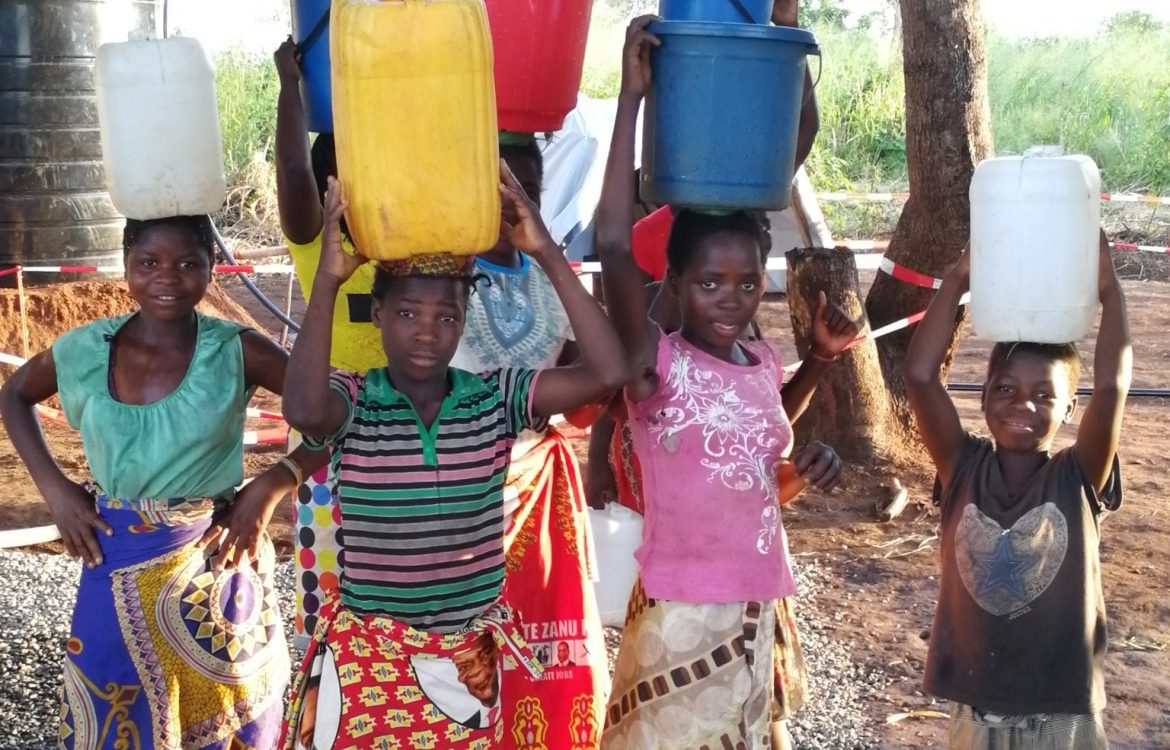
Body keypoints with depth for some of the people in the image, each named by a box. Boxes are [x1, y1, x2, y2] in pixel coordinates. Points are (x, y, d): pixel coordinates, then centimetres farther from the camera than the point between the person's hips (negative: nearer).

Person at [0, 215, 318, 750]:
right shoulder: (86, 350, -5)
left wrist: (272, 485, -17)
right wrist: (53, 486, 2)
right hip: (117, 572, 2)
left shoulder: (237, 353, -12)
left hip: (214, 569, -2)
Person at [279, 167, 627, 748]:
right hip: (369, 656, -2)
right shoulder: (353, 403, -8)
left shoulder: (496, 398, -3)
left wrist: (548, 255, -20)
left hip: (472, 655, 2)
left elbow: (607, 373, -15)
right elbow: (302, 410, -33)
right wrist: (327, 279, -33)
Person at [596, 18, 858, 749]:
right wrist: (633, 96, -28)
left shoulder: (763, 361, 3)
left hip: (759, 607, 6)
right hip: (680, 614, -6)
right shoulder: (658, 362, -15)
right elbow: (614, 247, -30)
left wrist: (821, 356, 9)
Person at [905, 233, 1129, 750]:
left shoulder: (1078, 480, -7)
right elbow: (920, 378, -14)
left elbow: (1112, 385, -20)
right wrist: (958, 280, -16)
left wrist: (1108, 288, -18)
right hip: (975, 706, 1)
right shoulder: (964, 469, -5)